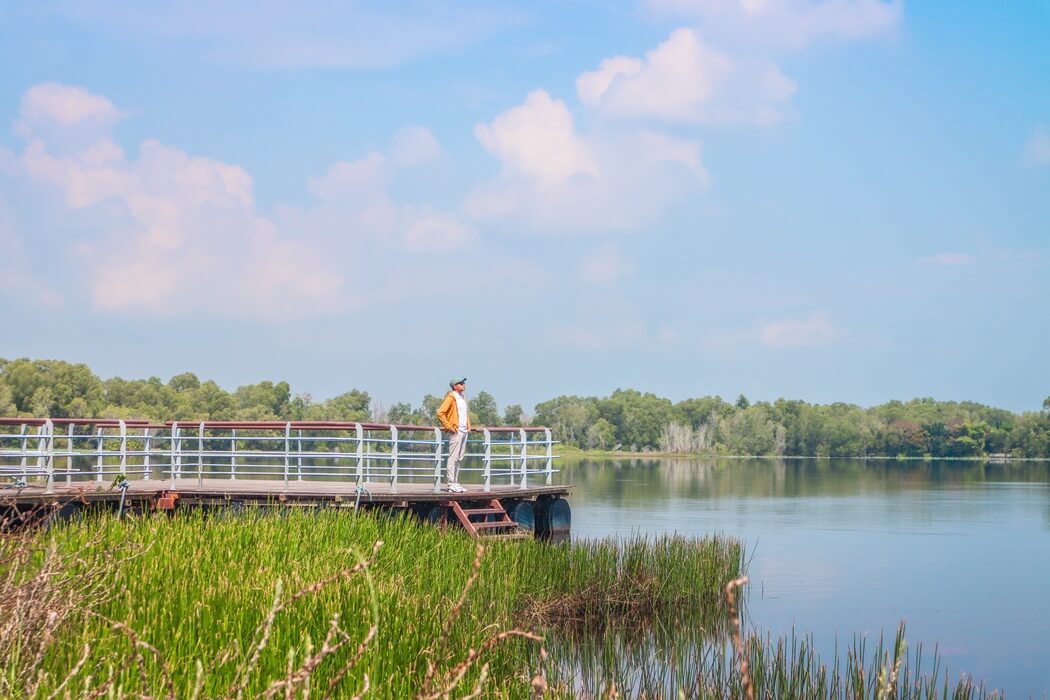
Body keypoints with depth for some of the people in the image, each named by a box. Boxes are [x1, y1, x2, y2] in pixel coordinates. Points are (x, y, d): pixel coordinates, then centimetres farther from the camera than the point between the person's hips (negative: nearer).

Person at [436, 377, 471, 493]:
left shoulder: (462, 398, 17)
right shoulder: (451, 397, -7)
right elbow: (440, 413, -15)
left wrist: (468, 426, 20)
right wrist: (449, 427, -15)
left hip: (464, 431, 8)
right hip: (456, 431, -8)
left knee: (459, 458, 9)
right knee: (453, 458, -8)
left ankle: (455, 483, 13)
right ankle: (450, 483, -8)